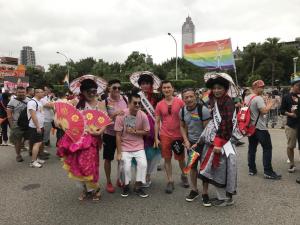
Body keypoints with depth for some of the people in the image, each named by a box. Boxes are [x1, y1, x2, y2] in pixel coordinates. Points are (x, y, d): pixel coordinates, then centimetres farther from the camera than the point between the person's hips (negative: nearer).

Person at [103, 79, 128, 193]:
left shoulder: (124, 99, -2)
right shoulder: (105, 101, -11)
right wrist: (115, 114, -24)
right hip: (109, 134, -3)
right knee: (108, 158, 9)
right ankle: (108, 182, 27)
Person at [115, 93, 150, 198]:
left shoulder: (143, 115, -12)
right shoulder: (121, 115, -17)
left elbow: (146, 132, -1)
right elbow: (118, 135, -13)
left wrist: (134, 131, -19)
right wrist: (119, 153, -13)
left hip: (138, 146, 2)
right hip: (125, 147, -2)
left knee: (143, 164, -12)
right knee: (127, 167, -12)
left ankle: (138, 186, 11)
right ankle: (126, 185, 17)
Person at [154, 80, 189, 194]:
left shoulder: (180, 102, -4)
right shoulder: (159, 105, 0)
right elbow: (157, 122, 3)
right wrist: (156, 138, -2)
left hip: (178, 135, -1)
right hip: (165, 136, 1)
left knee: (181, 158, 13)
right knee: (167, 159, 6)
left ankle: (184, 175, 39)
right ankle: (170, 181, 20)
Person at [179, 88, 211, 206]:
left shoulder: (203, 110, -20)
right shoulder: (182, 110, -4)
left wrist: (198, 144, -18)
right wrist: (186, 141, -4)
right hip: (191, 142, 5)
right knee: (192, 167, 14)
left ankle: (205, 193, 18)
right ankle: (194, 190, 31)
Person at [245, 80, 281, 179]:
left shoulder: (246, 98, 10)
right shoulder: (258, 98, -17)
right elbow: (264, 111, -25)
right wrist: (270, 105, -7)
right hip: (260, 128, -8)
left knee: (252, 148, 11)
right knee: (267, 148, -1)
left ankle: (252, 169, 17)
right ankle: (268, 172, 0)